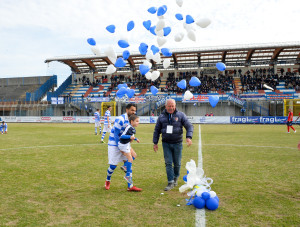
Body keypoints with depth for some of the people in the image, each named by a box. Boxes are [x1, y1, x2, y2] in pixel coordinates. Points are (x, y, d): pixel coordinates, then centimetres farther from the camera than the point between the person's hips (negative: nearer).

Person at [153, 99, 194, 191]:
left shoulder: (180, 115, -1)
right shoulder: (162, 116, 4)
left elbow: (189, 126, -5)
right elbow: (157, 130, 10)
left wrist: (188, 137, -22)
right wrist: (155, 143, 7)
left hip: (177, 143, -1)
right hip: (166, 143, 1)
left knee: (177, 163, 9)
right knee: (168, 163, -3)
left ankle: (176, 178, 35)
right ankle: (171, 183, 3)